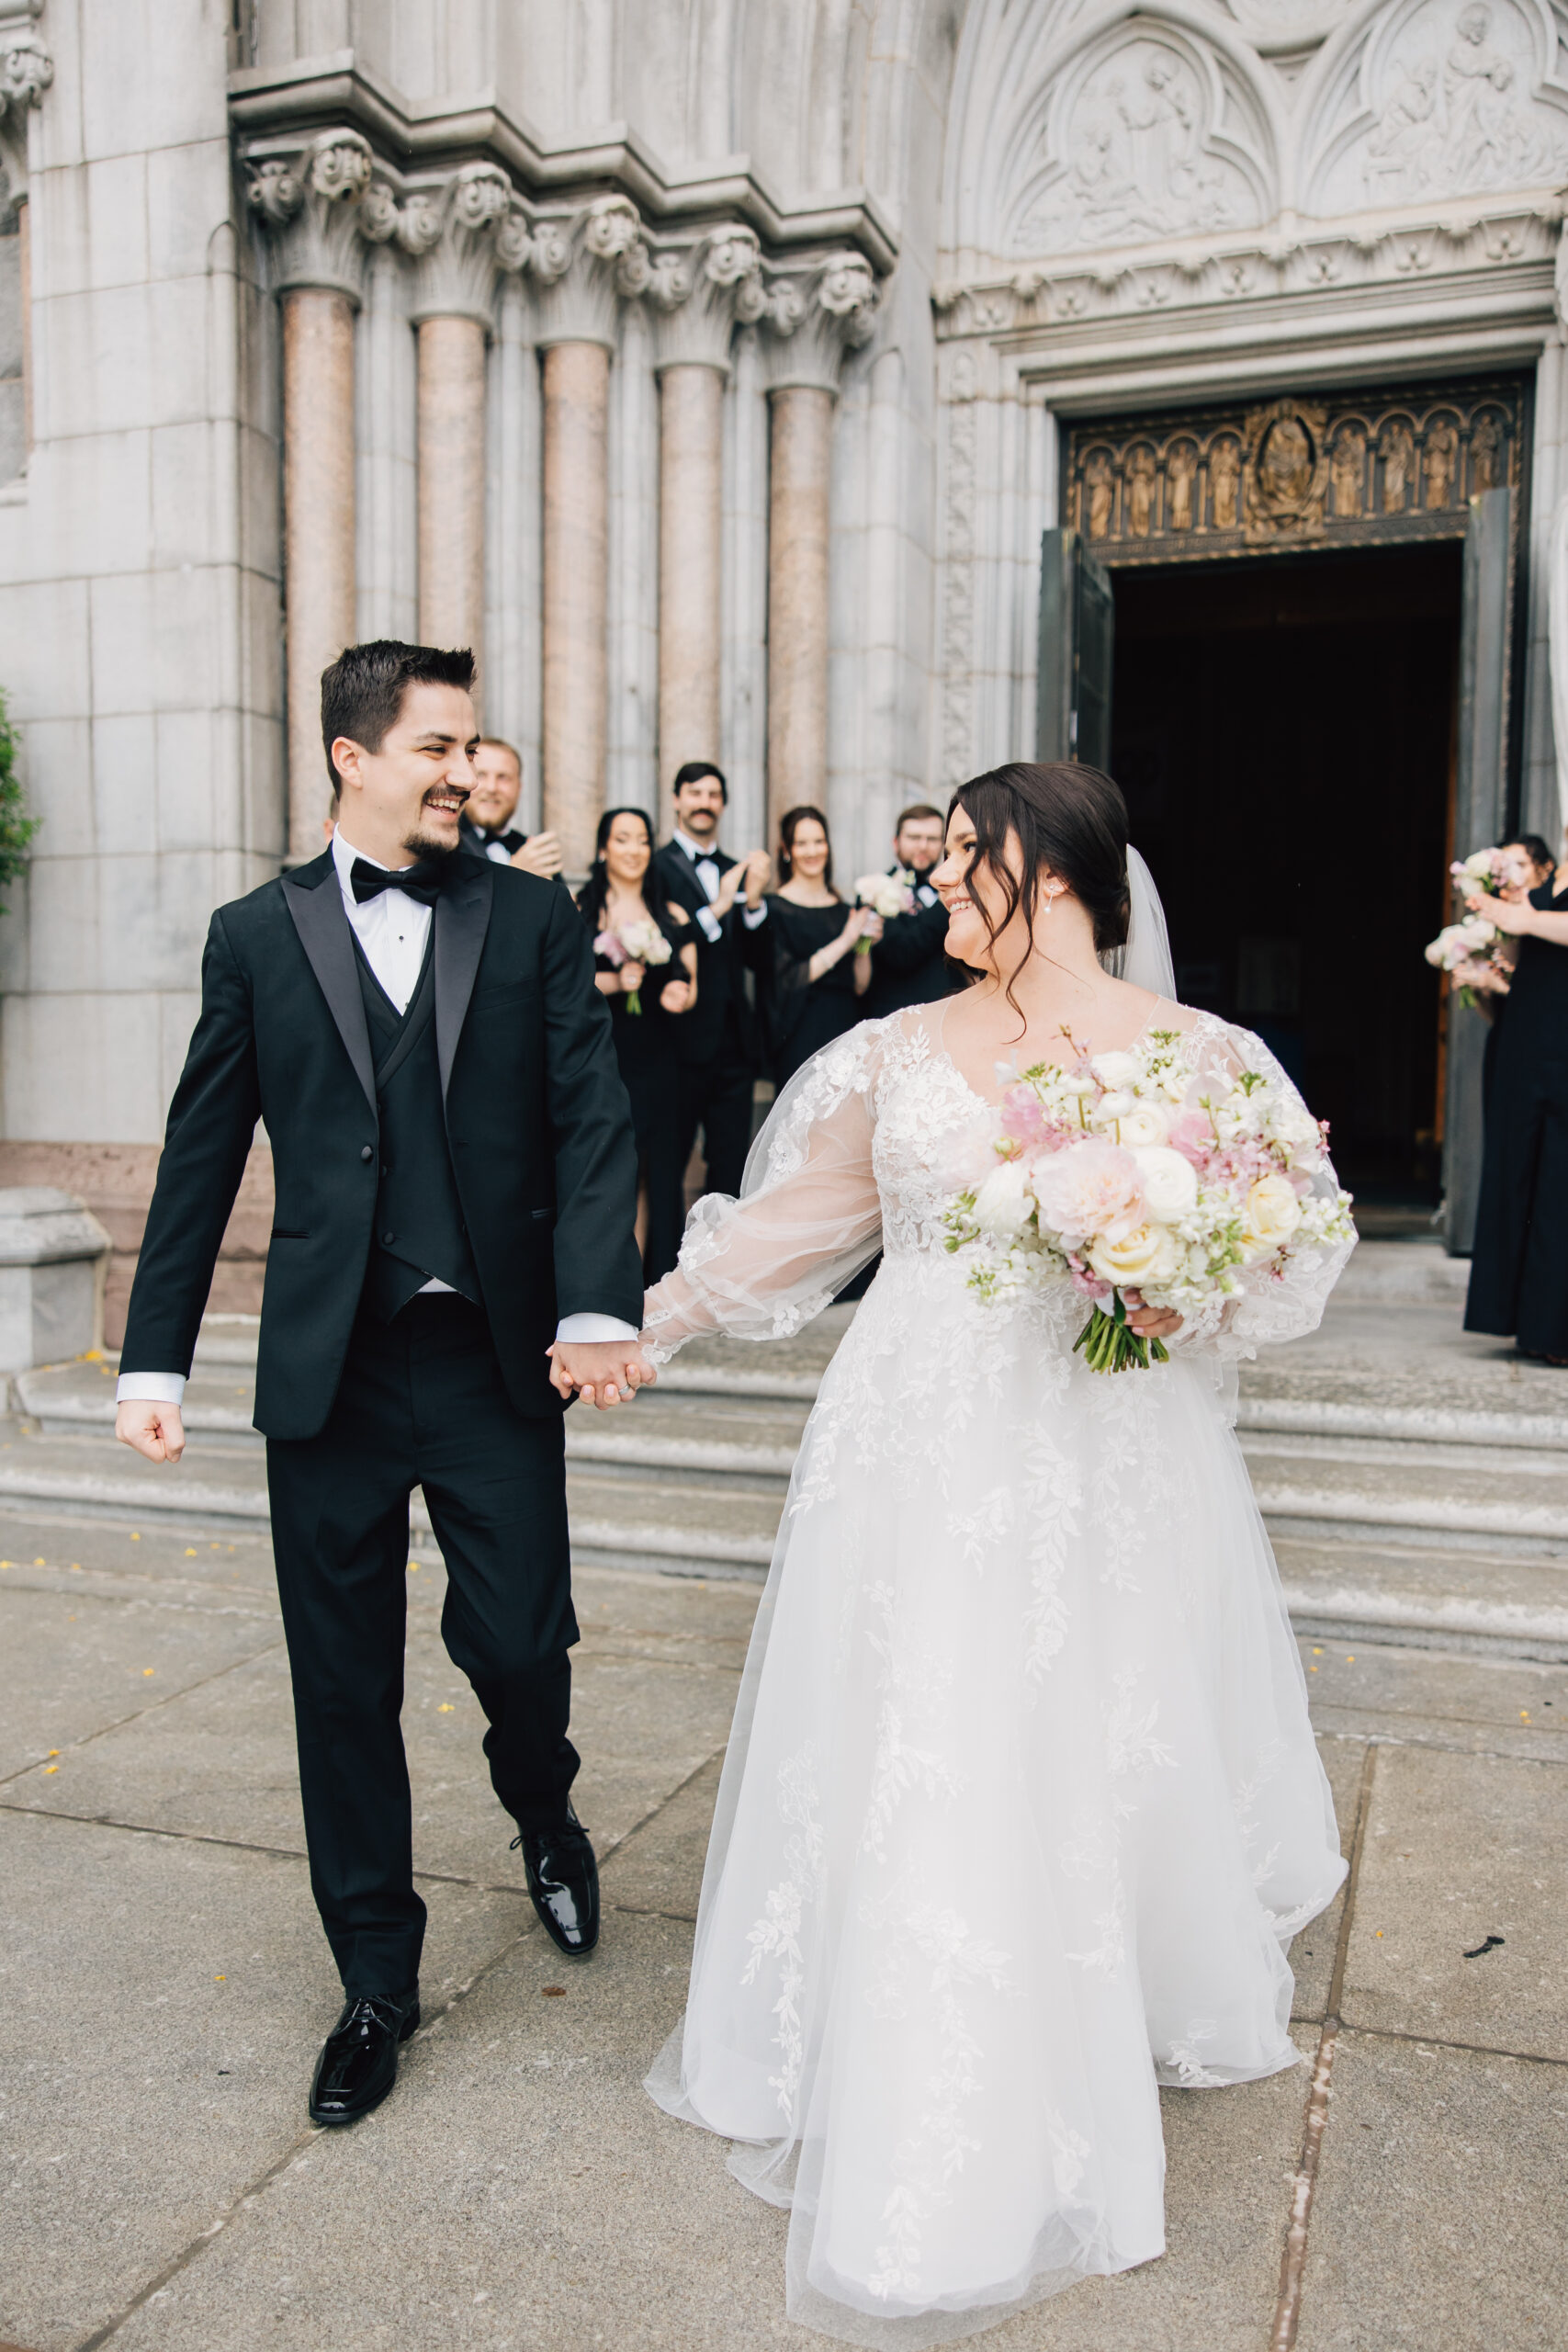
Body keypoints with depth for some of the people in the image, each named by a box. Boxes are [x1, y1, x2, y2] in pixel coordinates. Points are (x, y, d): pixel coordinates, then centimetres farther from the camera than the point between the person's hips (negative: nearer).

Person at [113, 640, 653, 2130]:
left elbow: (590, 1120, -5)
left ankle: (543, 1816, 39)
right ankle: (376, 1983, 29)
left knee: (518, 1640, 1)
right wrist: (155, 1358, 3)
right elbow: (201, 1156, 7)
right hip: (325, 1374, 1)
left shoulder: (535, 920, 4)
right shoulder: (256, 935, 6)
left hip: (498, 1359, -1)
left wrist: (598, 1306, -19)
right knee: (343, 1686, 9)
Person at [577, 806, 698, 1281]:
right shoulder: (577, 910, 4)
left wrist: (680, 994, -8)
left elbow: (690, 985, 14)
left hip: (655, 1063, 3)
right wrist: (611, 982, -18)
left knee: (650, 1176, 2)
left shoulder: (672, 916, 14)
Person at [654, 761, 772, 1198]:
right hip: (683, 1042, -5)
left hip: (736, 1043, 5)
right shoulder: (655, 867, -2)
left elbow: (758, 959, 9)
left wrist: (754, 902, -7)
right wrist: (715, 908, -22)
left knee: (732, 1167, 10)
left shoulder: (737, 872, 15)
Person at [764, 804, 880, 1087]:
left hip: (845, 1031, 5)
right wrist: (844, 942, -14)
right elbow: (787, 981, -14)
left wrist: (865, 944, -8)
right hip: (802, 1040, -5)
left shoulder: (844, 909, 11)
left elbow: (860, 986, 9)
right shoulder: (776, 909, -4)